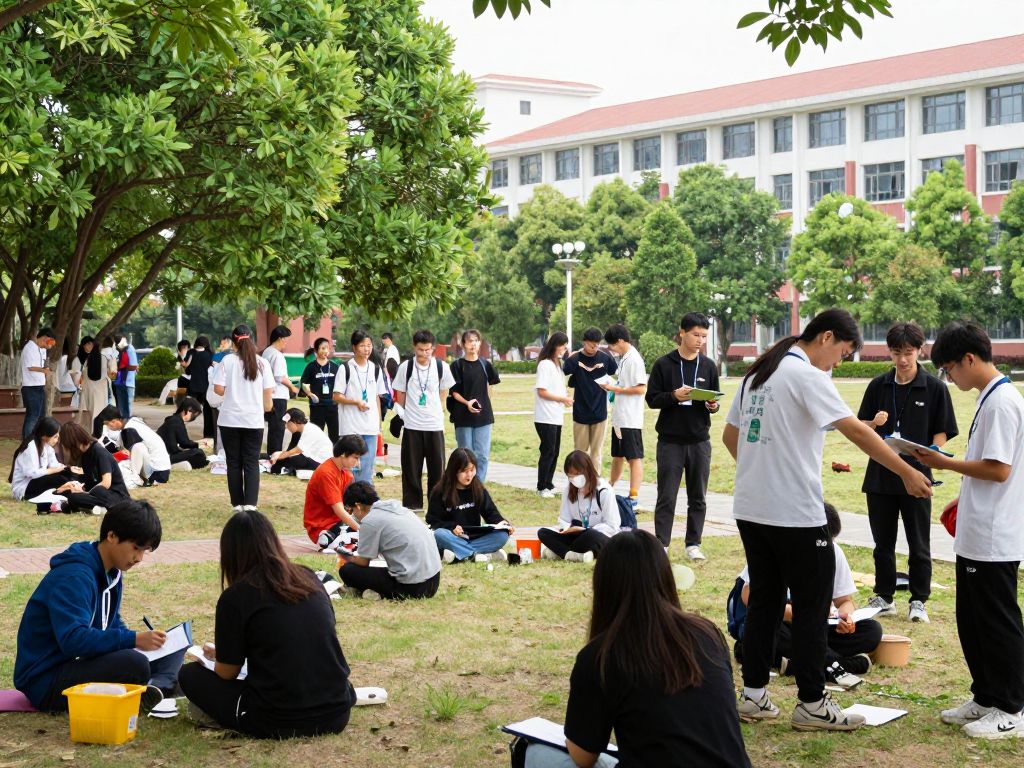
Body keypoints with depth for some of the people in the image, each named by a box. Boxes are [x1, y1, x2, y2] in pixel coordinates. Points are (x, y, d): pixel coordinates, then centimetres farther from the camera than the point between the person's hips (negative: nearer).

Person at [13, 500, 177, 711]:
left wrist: (145, 641, -4)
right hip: (45, 680, -10)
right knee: (134, 665, -36)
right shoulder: (73, 577, -23)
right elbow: (73, 639, -35)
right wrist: (134, 639, -35)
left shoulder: (112, 572, 8)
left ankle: (156, 686, -19)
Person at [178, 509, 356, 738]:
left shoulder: (235, 597, -7)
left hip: (278, 723, -5)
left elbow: (227, 673, 1)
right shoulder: (309, 578, 7)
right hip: (337, 716, 5)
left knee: (190, 675, 14)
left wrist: (217, 655, 26)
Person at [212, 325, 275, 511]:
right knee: (252, 463, 4)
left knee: (234, 463, 10)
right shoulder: (262, 363, -1)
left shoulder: (228, 361, -5)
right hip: (254, 420, 1)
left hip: (230, 419, 0)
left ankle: (237, 504, 13)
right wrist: (267, 406, 21)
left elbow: (218, 389, -8)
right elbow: (268, 392, 1)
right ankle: (250, 504, -10)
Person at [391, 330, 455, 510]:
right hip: (412, 426, -1)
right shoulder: (405, 367, -5)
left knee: (437, 467, 4)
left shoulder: (442, 367, -3)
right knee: (411, 467, 4)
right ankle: (412, 504, 15)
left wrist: (435, 408, 11)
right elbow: (400, 395, 5)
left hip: (435, 425, 1)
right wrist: (411, 411, 8)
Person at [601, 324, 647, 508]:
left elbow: (641, 388, -21)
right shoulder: (622, 358, 12)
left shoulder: (634, 360, -15)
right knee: (617, 456, 20)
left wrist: (615, 389, -16)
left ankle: (633, 498, -2)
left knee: (634, 458, -4)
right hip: (619, 417, 9)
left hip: (631, 420, -9)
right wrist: (611, 387, 4)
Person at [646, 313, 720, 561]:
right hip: (670, 440, -3)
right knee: (666, 497, 0)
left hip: (700, 441, 3)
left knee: (698, 498, 7)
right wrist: (674, 396, -19)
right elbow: (652, 399, -2)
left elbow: (715, 400, 13)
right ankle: (661, 545, 4)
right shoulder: (663, 364, -2)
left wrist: (713, 406, -10)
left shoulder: (709, 366, 7)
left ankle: (693, 544, 15)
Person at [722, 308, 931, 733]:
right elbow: (855, 430, -20)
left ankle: (753, 695, 17)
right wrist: (907, 472, -18)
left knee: (764, 601, 14)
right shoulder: (807, 375, -13)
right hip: (795, 514, -8)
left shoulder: (758, 374, 12)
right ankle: (812, 703, 8)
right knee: (811, 608, 2)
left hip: (750, 509, 8)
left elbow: (730, 435, 18)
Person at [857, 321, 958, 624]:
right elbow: (861, 427, 11)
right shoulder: (878, 386, 5)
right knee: (883, 542, 12)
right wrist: (874, 423, -11)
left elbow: (942, 432, -1)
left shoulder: (934, 388, -3)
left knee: (919, 544, 5)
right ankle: (884, 598, 22)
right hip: (880, 476, 3)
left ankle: (918, 601, 15)